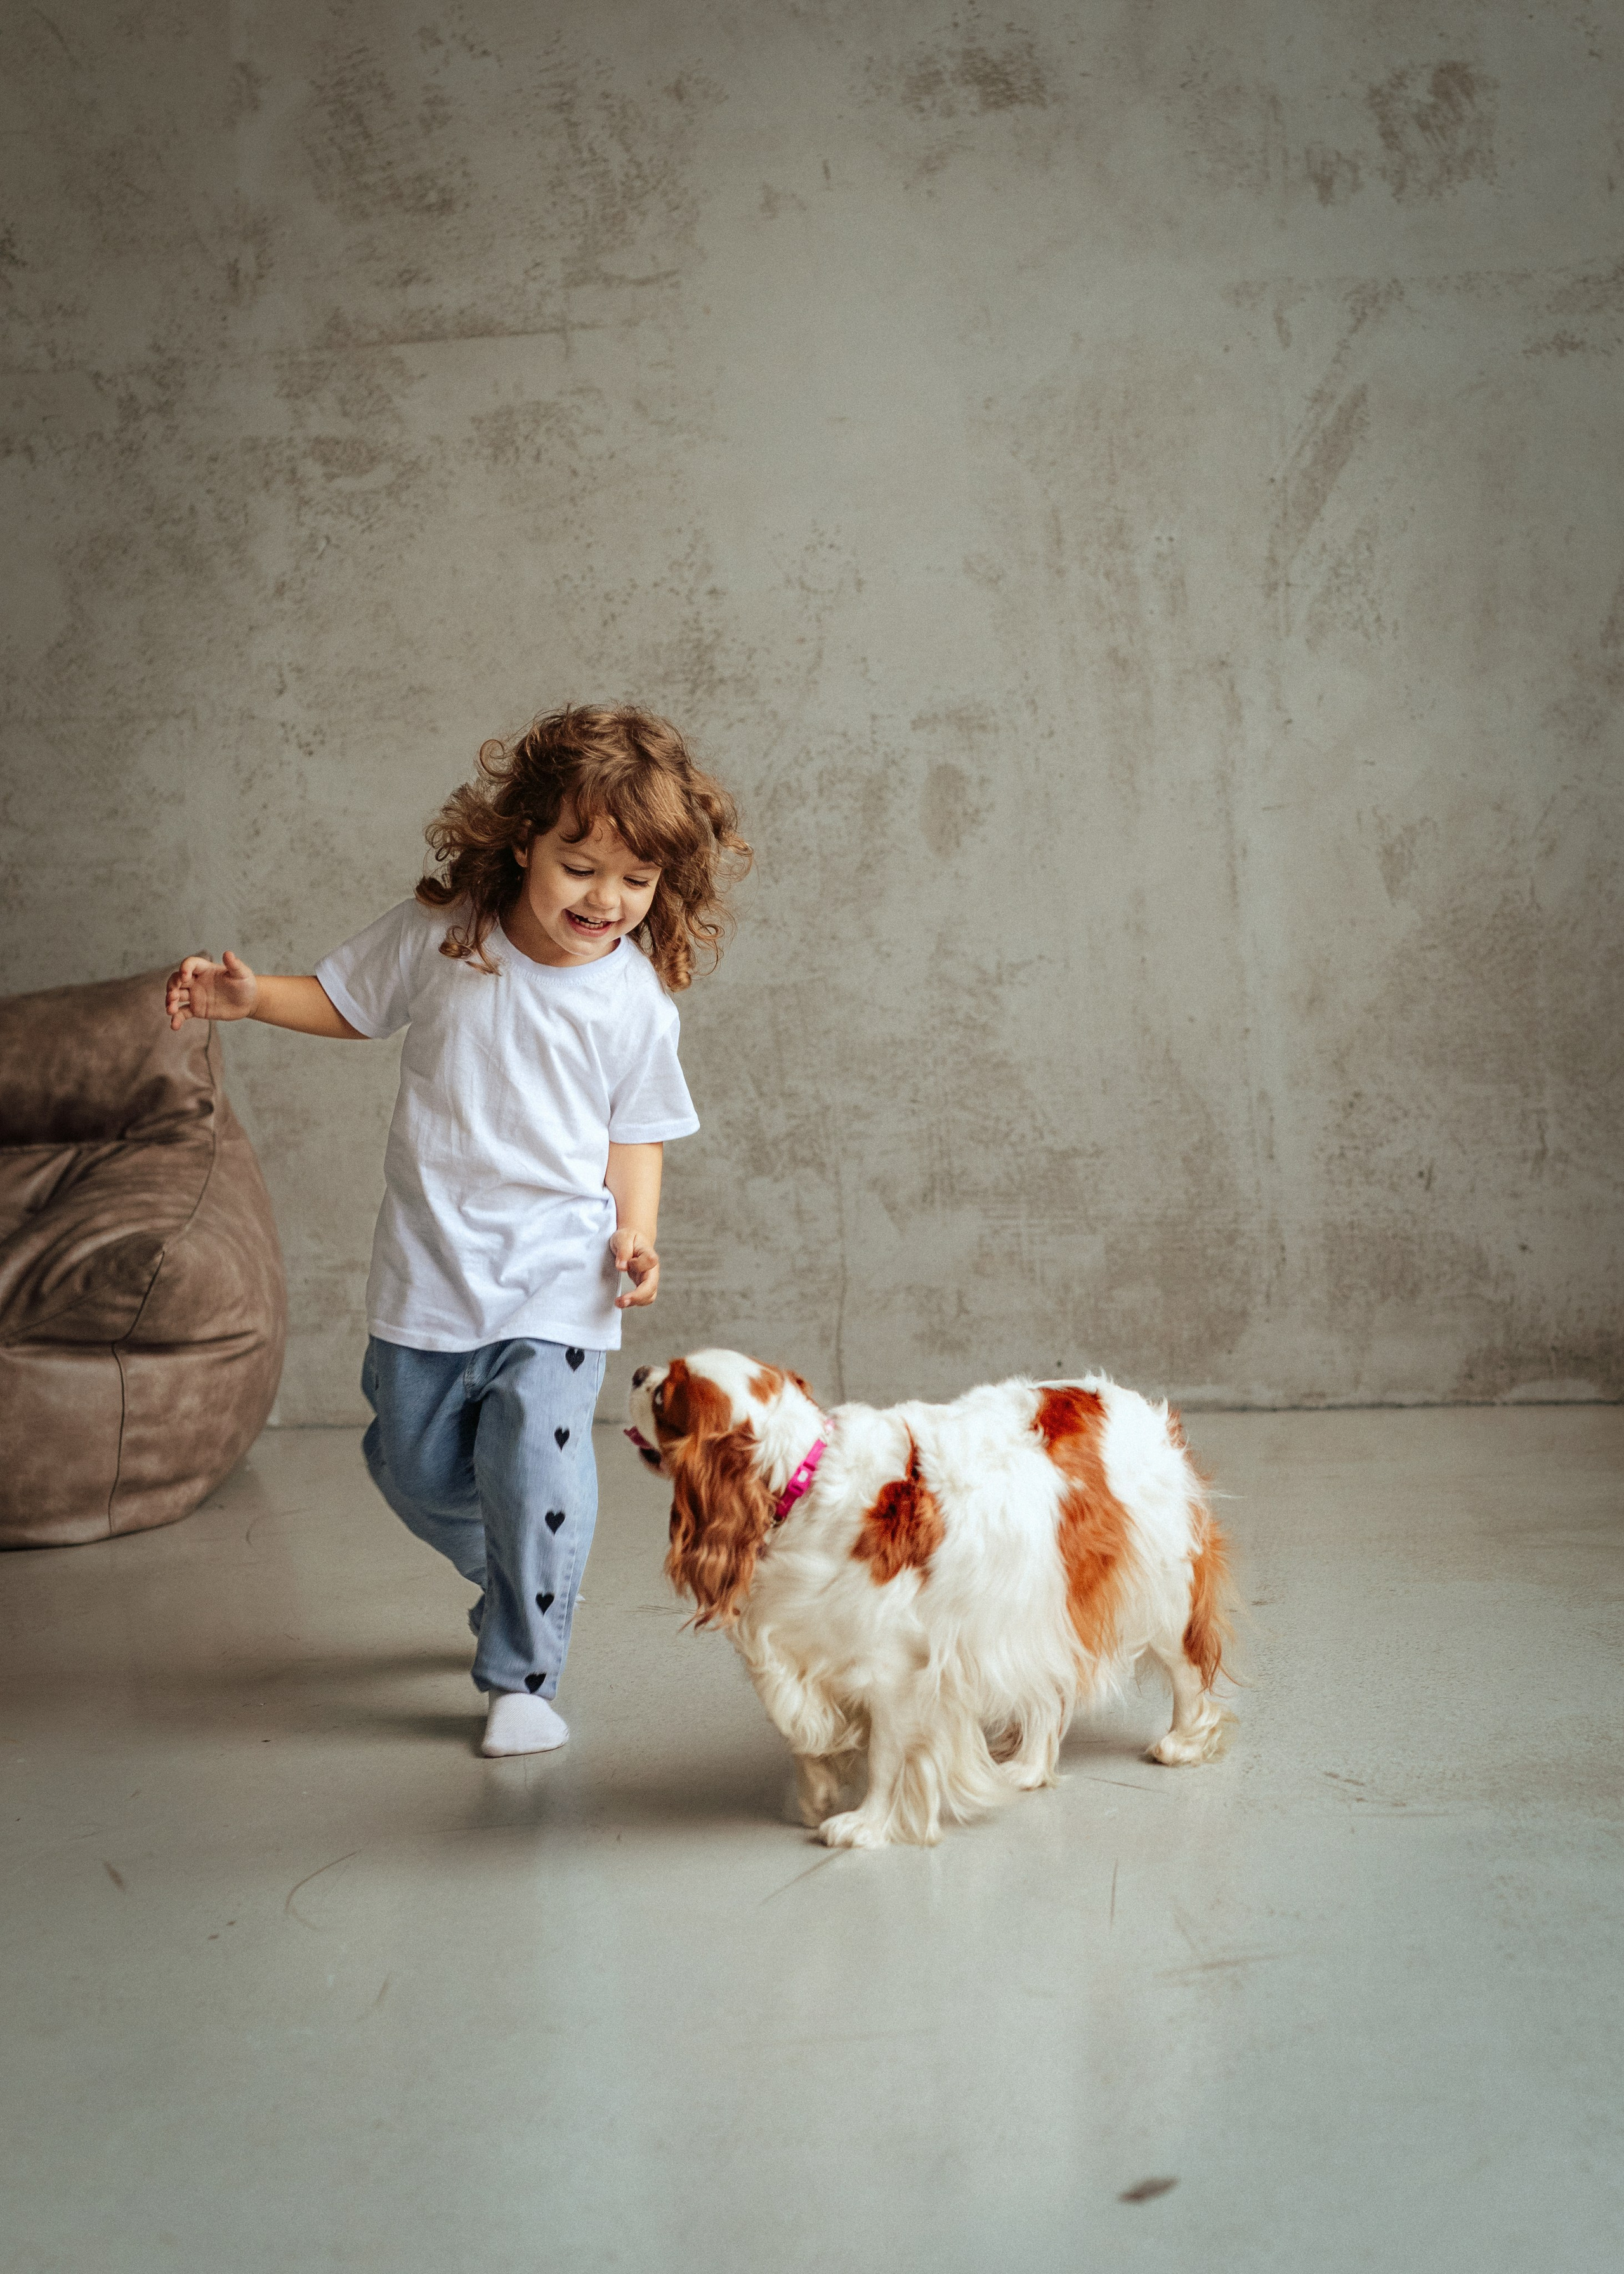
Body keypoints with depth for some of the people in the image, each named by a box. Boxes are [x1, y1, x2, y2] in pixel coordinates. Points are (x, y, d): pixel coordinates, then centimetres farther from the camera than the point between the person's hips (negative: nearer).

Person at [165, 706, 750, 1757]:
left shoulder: (637, 1002, -8)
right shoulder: (436, 933, -7)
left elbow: (636, 1132, 4)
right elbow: (346, 1002, 10)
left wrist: (636, 1233, -11)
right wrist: (249, 995, -6)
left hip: (558, 1274, -2)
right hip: (430, 1264, 3)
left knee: (535, 1466, -13)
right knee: (416, 1467, 14)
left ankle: (524, 1677, 7)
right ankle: (513, 1582, 44)